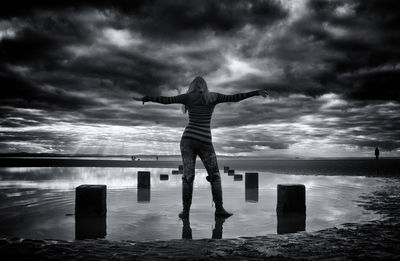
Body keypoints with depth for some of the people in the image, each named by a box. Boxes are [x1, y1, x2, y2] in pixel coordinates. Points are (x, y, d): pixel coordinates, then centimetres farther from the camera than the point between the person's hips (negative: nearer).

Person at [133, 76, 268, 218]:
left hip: (188, 139, 1)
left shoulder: (188, 97, 6)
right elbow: (235, 98, 6)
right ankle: (219, 208, 1)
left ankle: (185, 210, -5)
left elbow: (165, 100, 4)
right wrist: (256, 92, 12)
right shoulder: (213, 97, 7)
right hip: (204, 142, -1)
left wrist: (144, 98, 12)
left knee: (188, 176, 1)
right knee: (214, 176, 8)